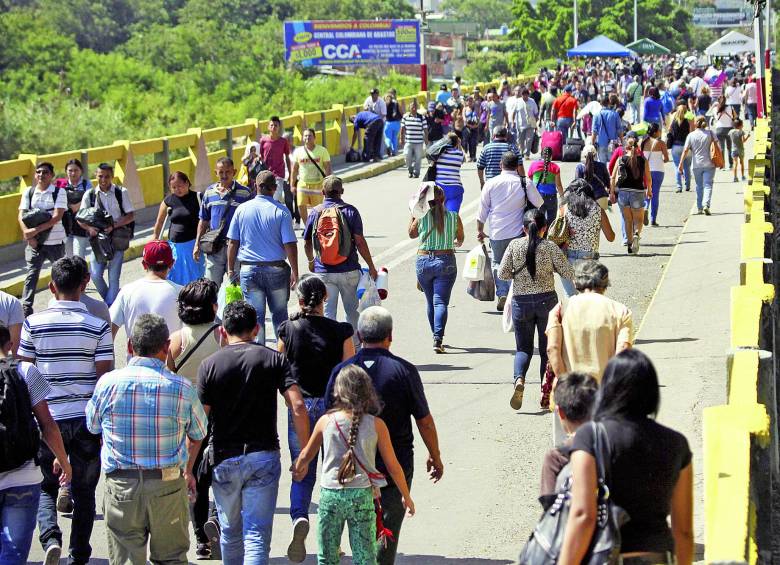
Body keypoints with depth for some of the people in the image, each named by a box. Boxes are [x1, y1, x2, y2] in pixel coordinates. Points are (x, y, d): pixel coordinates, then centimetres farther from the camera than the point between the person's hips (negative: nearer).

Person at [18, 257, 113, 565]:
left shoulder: (34, 323, -4)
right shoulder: (98, 326, -5)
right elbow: (105, 378, -6)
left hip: (48, 417, 0)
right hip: (87, 418, 0)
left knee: (46, 487, 14)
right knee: (84, 491, 13)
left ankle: (50, 537, -10)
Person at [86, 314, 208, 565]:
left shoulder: (108, 382, -6)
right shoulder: (183, 387, -6)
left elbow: (92, 425, 10)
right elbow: (197, 435, 9)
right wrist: (187, 471, 27)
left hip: (120, 485, 0)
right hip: (168, 485, 0)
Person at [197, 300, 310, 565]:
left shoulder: (210, 365, -1)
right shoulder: (274, 360, 0)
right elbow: (297, 407, -11)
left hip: (224, 459, 1)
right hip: (263, 457, -1)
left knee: (230, 533, 19)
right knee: (257, 536, -3)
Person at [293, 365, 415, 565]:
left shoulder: (325, 421, -2)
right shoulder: (376, 425, -4)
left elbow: (306, 455, 13)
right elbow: (393, 466, 2)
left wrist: (297, 470, 36)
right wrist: (406, 496, 16)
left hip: (329, 495, 1)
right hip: (361, 496, -1)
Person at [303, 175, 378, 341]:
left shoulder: (315, 212, 1)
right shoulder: (350, 211, -6)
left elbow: (307, 243, 9)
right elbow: (360, 242, -9)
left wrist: (311, 261, 29)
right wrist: (371, 266, -2)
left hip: (323, 271, 1)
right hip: (348, 270, -1)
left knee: (328, 313, 6)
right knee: (352, 311, 13)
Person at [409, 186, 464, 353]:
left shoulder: (421, 217, -5)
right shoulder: (454, 217, -3)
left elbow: (411, 233, 14)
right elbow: (460, 239, 14)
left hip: (424, 261, 1)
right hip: (446, 261, -1)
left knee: (431, 302, 15)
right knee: (440, 302, -4)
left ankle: (437, 338, 24)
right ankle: (438, 339, -20)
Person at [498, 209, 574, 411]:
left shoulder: (514, 246, -5)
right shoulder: (550, 247, -7)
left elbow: (502, 274, -3)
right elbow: (568, 273, -4)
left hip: (521, 302, 1)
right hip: (547, 300, -1)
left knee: (523, 348, 11)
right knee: (547, 348, 12)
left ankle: (519, 379, -17)